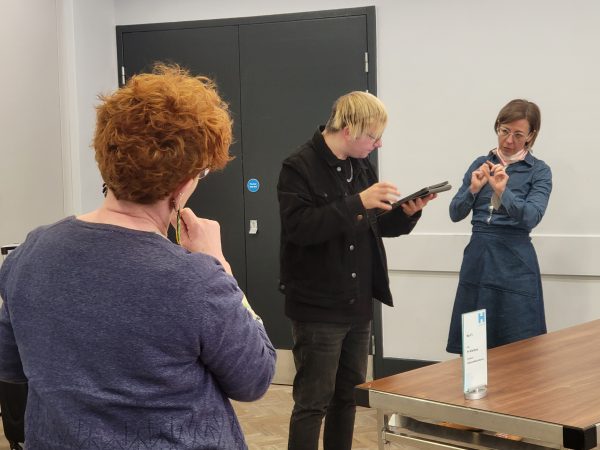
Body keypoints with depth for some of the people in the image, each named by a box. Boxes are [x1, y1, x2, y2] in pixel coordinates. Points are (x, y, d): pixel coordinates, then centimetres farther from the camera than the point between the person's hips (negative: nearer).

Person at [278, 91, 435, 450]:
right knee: (313, 402, -1)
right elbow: (300, 227, -26)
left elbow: (378, 226, 16)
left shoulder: (362, 166, 9)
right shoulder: (300, 167, -13)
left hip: (358, 306, 8)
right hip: (318, 308, -7)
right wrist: (358, 203, -30)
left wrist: (407, 213, -4)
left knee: (349, 397, 17)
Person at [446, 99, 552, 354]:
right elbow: (455, 214, 4)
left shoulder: (539, 171, -1)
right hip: (477, 260, 3)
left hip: (515, 263, -3)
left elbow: (531, 218, -16)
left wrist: (503, 192, -31)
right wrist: (473, 190, -14)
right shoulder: (480, 164, 9)